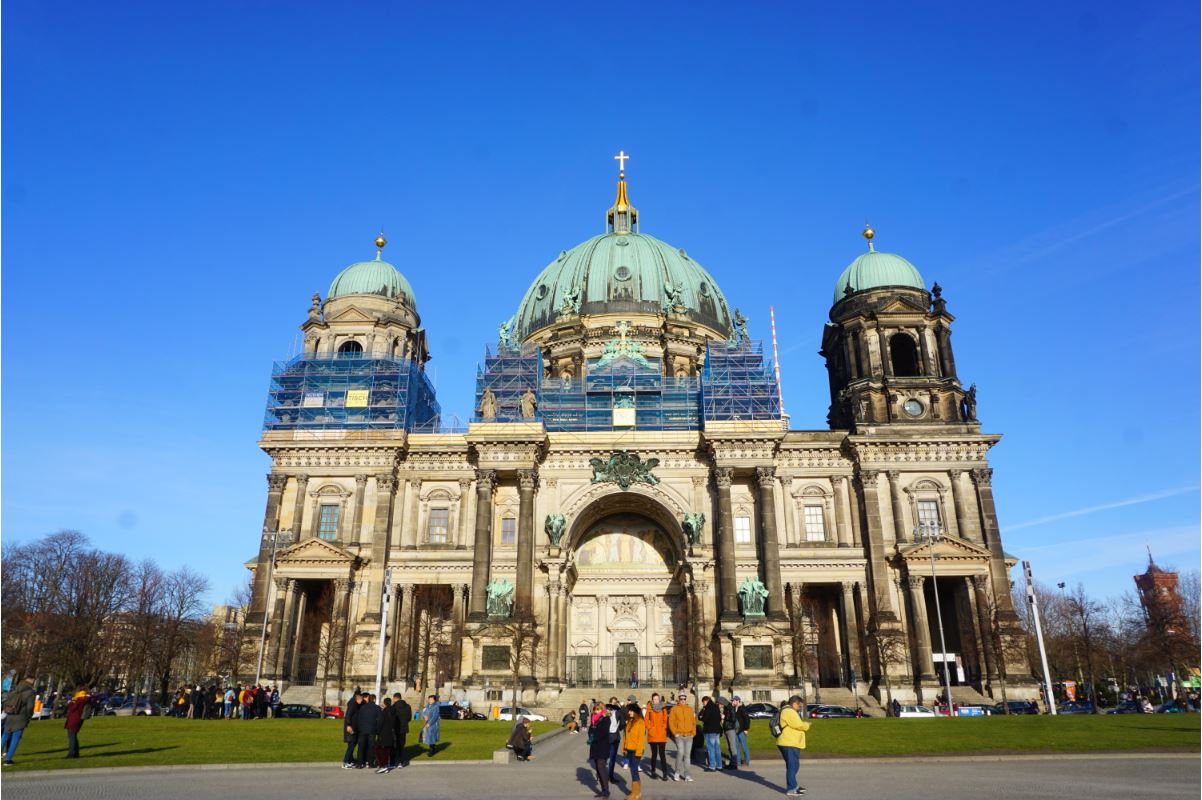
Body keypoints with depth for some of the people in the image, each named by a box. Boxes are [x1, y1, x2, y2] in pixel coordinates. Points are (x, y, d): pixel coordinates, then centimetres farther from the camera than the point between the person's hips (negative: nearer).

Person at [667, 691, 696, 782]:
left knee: (687, 754, 4)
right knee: (680, 752, -15)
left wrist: (693, 733, 3)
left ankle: (686, 774, 12)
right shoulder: (674, 709, 1)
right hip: (679, 735, -3)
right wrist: (675, 733, -8)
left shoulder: (690, 709, 11)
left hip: (689, 736, 3)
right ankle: (677, 772, 2)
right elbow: (671, 722, -1)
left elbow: (693, 722, 13)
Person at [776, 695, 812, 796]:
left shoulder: (788, 711, 20)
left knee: (793, 765, 19)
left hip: (791, 743, 11)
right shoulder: (789, 712, -17)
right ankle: (791, 789, -4)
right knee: (792, 766, -7)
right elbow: (800, 725, -18)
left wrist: (803, 723, 11)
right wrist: (807, 723, 1)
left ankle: (793, 785, 28)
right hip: (789, 743, -11)